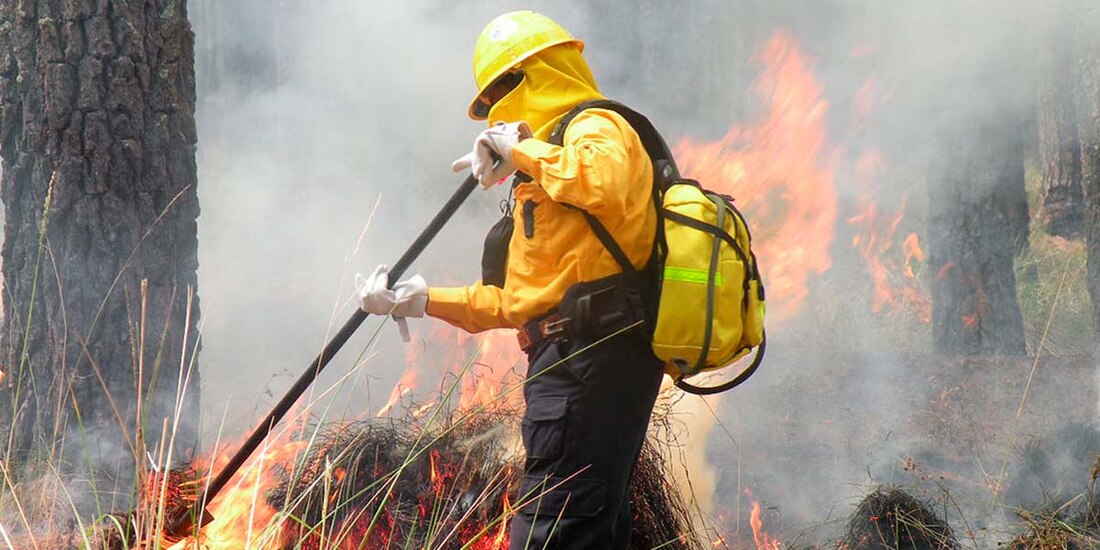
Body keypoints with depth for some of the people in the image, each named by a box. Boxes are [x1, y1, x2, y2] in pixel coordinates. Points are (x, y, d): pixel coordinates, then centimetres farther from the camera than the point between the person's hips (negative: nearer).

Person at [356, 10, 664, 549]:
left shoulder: (595, 129, -3)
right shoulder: (546, 170, 28)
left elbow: (605, 186, -31)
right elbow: (519, 302, 27)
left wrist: (521, 148, -16)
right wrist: (421, 300, 23)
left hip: (588, 356, -11)